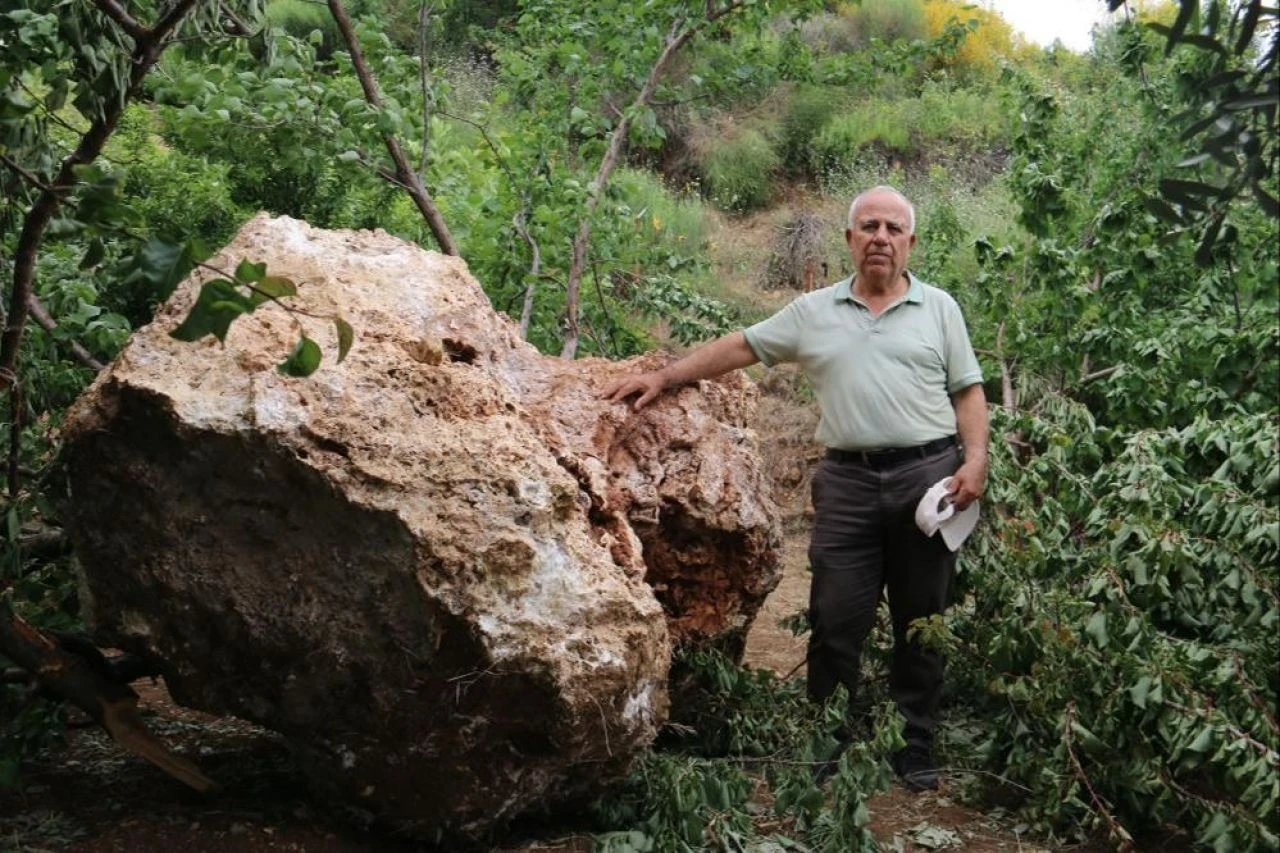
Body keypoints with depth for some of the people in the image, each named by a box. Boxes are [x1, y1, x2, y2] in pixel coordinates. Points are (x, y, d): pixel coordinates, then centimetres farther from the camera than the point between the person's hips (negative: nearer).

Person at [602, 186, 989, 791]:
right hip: (848, 479, 0)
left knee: (921, 622, 7)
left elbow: (968, 392, 8)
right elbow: (738, 347, 12)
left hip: (927, 473, 0)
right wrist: (664, 378, 5)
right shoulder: (814, 312, 11)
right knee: (836, 621, 0)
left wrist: (975, 461, -5)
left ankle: (914, 752, 17)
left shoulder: (938, 308, 9)